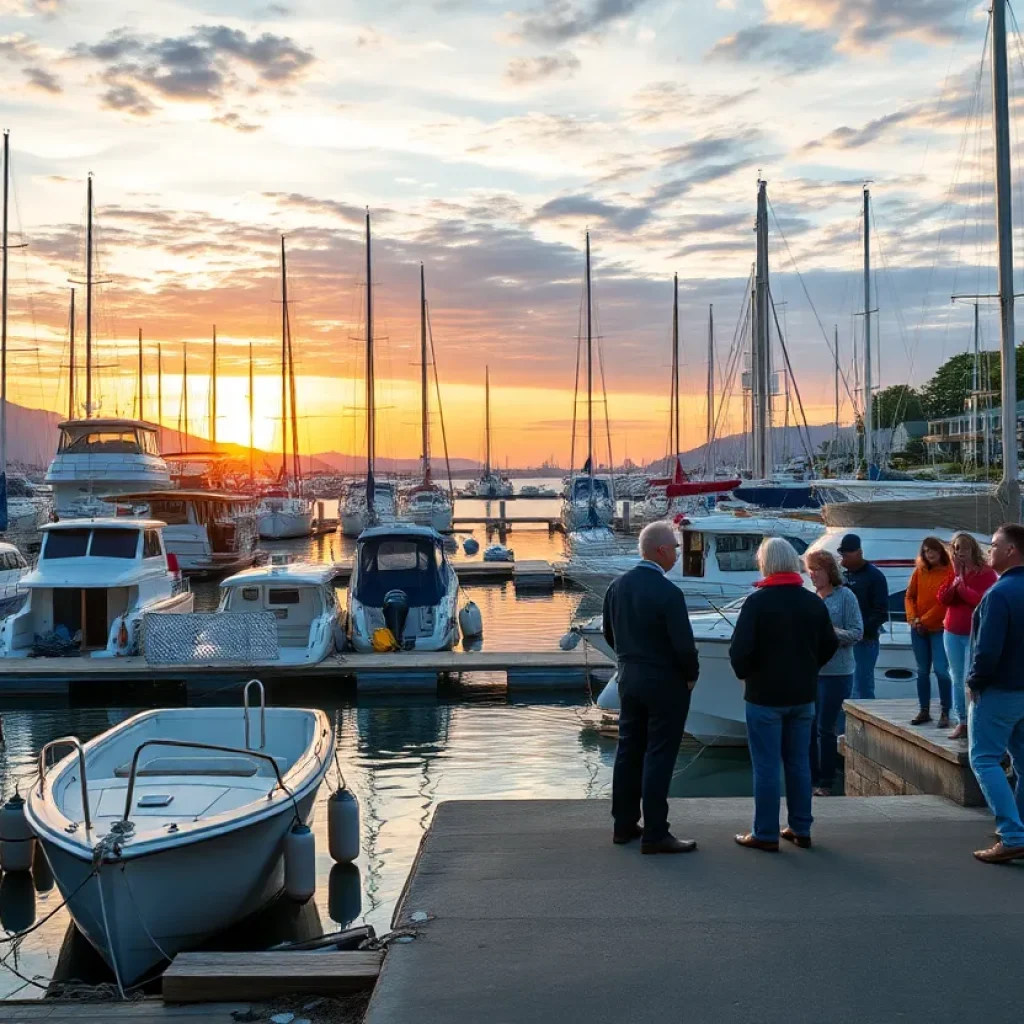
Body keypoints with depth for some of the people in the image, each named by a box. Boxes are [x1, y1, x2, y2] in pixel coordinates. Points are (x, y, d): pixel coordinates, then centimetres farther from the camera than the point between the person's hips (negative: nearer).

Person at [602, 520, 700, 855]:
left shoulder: (618, 586, 1)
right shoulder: (668, 593, -21)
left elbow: (609, 633, 10)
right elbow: (683, 644, -20)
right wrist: (691, 676, -3)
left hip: (629, 678, 7)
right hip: (665, 682, -7)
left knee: (629, 750, 14)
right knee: (658, 756, -1)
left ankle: (624, 824, 23)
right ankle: (655, 834, 4)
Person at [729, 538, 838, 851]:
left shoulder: (757, 601, -14)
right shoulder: (814, 602, 4)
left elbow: (740, 649, -19)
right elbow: (830, 645, 10)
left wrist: (744, 674, -1)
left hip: (765, 694, -5)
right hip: (803, 694, 5)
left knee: (766, 767, 0)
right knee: (799, 763, 13)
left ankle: (766, 834, 5)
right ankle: (801, 829, 19)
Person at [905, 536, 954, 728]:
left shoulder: (950, 572, -8)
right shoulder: (919, 571, 5)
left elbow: (946, 602, -11)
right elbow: (909, 596, 9)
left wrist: (925, 620, -12)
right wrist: (913, 619, -6)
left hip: (940, 629, -5)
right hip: (918, 629, 5)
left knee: (941, 670, -10)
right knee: (922, 671, 9)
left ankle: (945, 713, 0)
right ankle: (924, 711, 17)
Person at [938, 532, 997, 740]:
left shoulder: (986, 572, -8)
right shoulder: (952, 572, 10)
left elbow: (984, 601, -20)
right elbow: (942, 599, 0)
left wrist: (963, 587, -17)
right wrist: (955, 579, -10)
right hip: (952, 633, 6)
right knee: (957, 680, 9)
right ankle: (962, 721, 16)